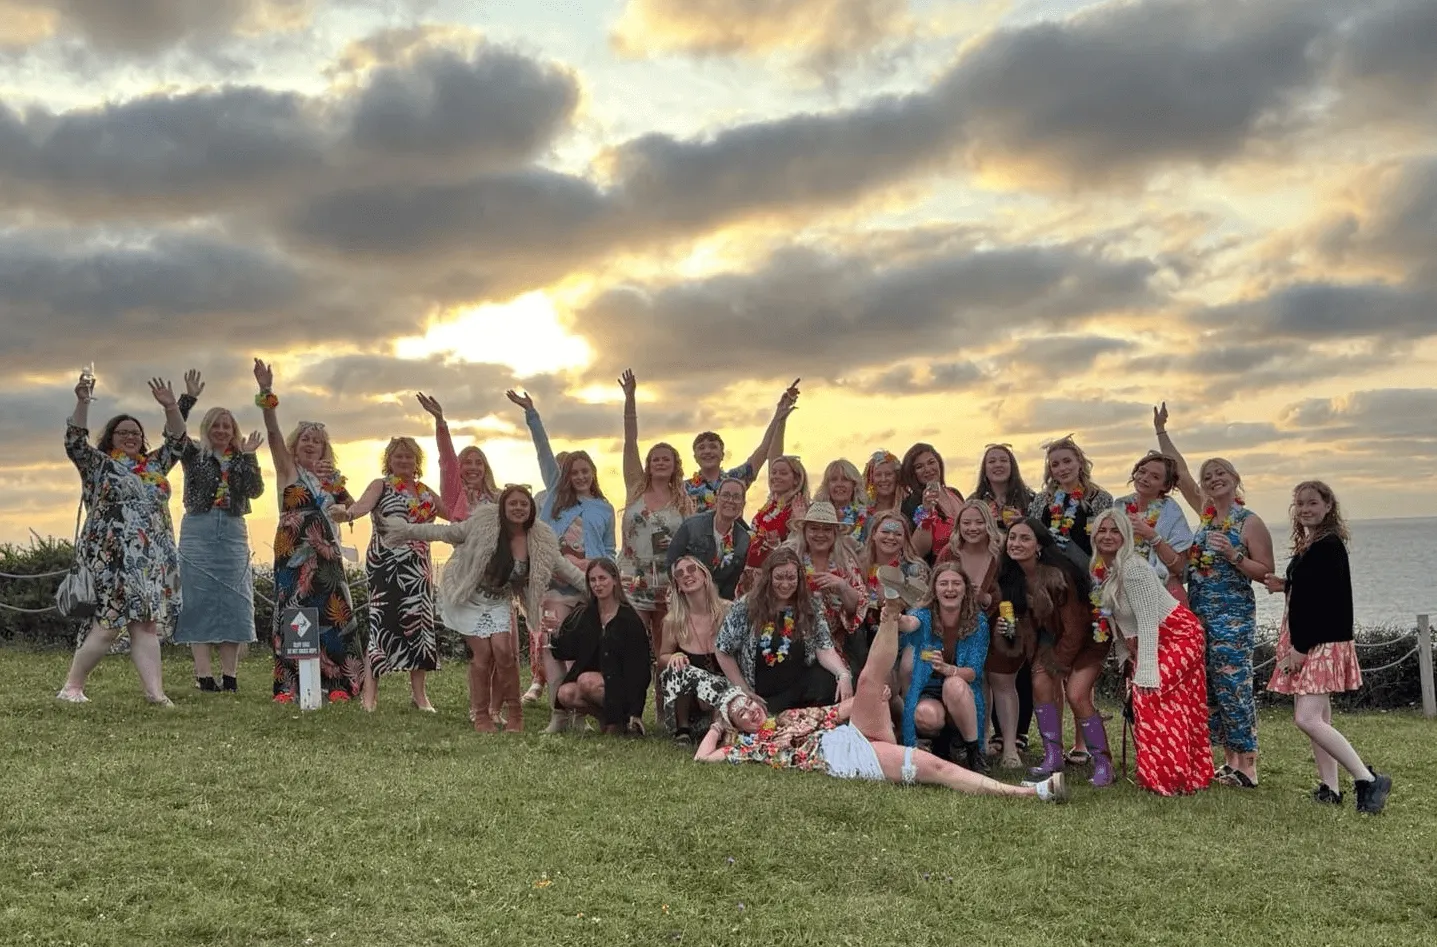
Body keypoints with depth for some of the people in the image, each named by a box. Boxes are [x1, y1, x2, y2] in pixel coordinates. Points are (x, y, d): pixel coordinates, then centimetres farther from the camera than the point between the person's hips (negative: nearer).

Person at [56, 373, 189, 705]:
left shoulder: (153, 465, 18)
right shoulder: (97, 464, 5)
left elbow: (177, 442, 12)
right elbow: (74, 441, -10)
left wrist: (171, 407, -3)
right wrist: (83, 402, -22)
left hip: (151, 561, 5)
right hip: (112, 559, -5)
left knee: (147, 625, 1)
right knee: (109, 625, -7)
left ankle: (155, 692, -4)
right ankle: (71, 687, 6)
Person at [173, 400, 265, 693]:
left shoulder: (241, 460, 14)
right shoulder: (194, 453, 6)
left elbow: (256, 491, 0)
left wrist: (248, 456, -6)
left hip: (233, 535, 3)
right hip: (198, 532, -2)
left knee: (233, 602, 0)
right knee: (200, 601, -4)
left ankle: (230, 675, 2)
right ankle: (204, 674, -6)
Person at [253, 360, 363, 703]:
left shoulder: (332, 476, 17)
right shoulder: (287, 469, 6)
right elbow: (273, 433, -8)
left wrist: (335, 486, -4)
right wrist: (266, 391, -20)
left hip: (327, 555, 4)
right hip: (294, 553, -4)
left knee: (332, 614, 0)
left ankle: (337, 683, 4)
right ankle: (289, 685, -4)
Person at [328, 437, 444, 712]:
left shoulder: (425, 492, 17)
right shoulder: (380, 486, 0)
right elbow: (363, 504, -21)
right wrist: (347, 513, -43)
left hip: (419, 566, 6)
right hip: (387, 564, -5)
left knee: (420, 623, 5)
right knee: (383, 622, -10)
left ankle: (419, 694, 13)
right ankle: (370, 693, -6)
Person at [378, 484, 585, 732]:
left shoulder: (542, 540, -6)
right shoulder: (484, 523, -15)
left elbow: (564, 567, 6)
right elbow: (446, 532, -8)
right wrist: (406, 530, -10)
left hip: (499, 602, 2)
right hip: (470, 598, -2)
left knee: (503, 650, -14)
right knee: (482, 653, -8)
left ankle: (514, 711, 3)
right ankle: (480, 715, 7)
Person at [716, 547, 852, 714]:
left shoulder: (810, 606, 1)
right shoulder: (746, 607, -5)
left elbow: (824, 649, -4)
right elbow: (724, 652, 1)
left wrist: (844, 675, -25)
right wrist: (745, 691, -5)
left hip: (802, 684, 3)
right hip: (763, 696, -3)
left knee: (834, 684, -27)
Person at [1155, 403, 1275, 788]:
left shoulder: (1250, 522, -6)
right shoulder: (1205, 513, 11)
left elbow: (1265, 572, -7)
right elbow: (1180, 473, 14)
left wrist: (1233, 556, -21)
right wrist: (1161, 431, 13)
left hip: (1233, 615, -7)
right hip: (1198, 612, 7)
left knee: (1233, 686, -9)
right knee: (1209, 688, 6)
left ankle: (1247, 764, -3)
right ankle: (1230, 760, 13)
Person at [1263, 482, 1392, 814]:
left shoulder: (1329, 545, -13)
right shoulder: (1306, 544, 14)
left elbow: (1327, 600, -19)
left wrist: (1301, 647, -20)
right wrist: (1284, 586, 4)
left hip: (1322, 642, -9)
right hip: (1302, 640, 9)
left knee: (1307, 719, -16)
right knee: (1318, 717, 10)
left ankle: (1368, 780, -10)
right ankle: (1330, 788, 14)